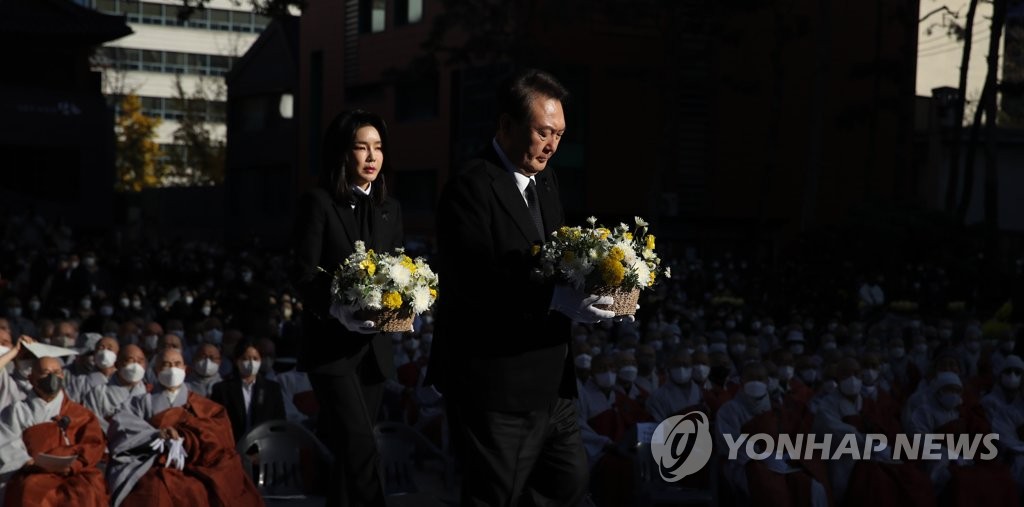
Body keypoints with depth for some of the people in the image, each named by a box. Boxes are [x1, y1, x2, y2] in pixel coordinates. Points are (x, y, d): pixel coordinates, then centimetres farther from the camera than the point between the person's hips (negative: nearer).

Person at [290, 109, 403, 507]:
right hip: (331, 344, -5)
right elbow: (305, 277, -11)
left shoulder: (390, 209, 12)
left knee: (349, 450, 11)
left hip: (375, 345, 6)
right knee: (362, 448, -15)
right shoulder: (318, 203, -5)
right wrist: (343, 310, -27)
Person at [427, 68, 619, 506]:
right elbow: (472, 281, -26)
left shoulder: (545, 181, 12)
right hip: (495, 388, -9)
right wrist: (557, 298, -32)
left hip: (550, 384, 9)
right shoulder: (469, 189, -16)